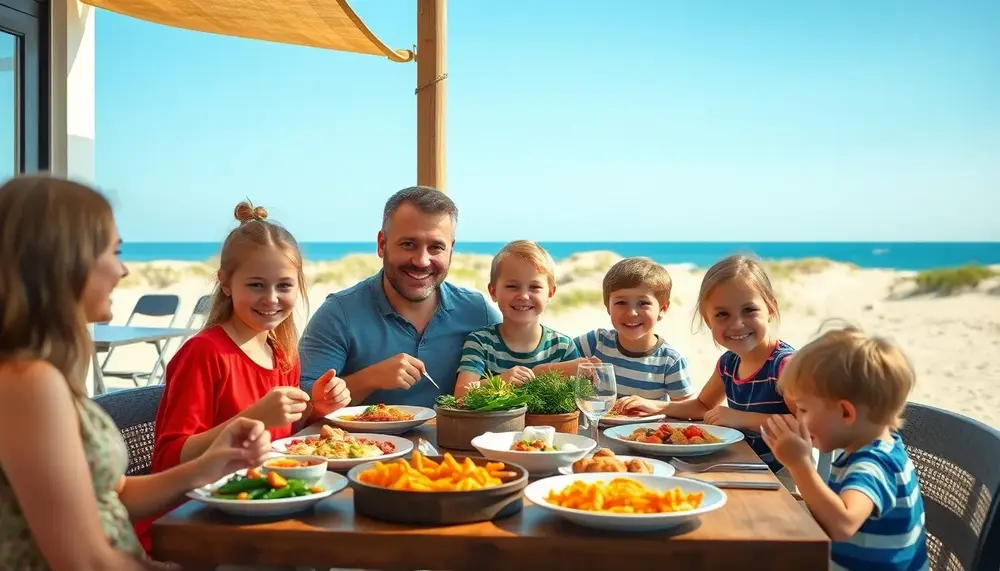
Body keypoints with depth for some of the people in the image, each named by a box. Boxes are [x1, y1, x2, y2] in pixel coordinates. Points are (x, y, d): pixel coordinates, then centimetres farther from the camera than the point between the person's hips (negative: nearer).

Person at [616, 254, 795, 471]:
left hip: (780, 476, -6)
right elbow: (704, 405, 26)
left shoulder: (785, 363, -16)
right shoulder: (728, 362, 7)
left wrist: (742, 418, -23)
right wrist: (656, 407, 13)